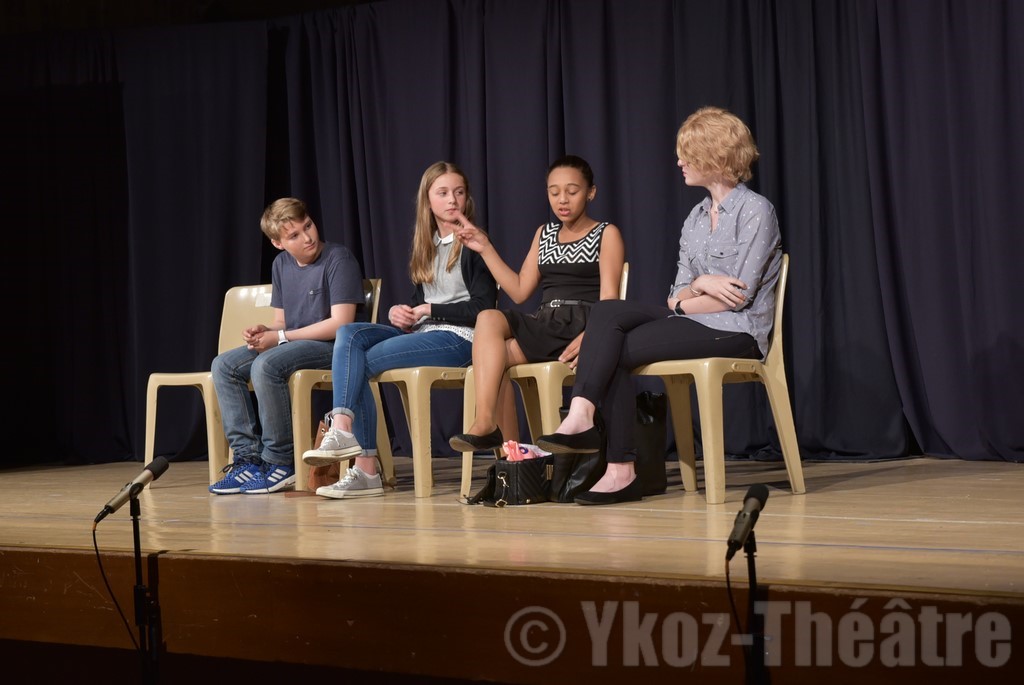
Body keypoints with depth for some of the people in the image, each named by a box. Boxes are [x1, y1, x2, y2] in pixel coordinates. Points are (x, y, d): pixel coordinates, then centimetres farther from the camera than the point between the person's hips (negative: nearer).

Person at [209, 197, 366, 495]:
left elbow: (341, 323, -18)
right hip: (290, 344, 8)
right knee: (223, 366, -6)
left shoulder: (338, 259, -12)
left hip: (331, 347, -8)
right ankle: (247, 457, -10)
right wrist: (263, 332, -8)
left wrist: (281, 337, -16)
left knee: (266, 366, -32)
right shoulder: (281, 264, 12)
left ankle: (280, 462, -21)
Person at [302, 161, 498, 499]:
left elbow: (482, 309, -10)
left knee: (361, 361, -21)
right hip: (422, 333, 7)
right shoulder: (425, 247, 21)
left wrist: (429, 310, -7)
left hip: (458, 338, -7)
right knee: (349, 334, -18)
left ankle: (366, 469, -23)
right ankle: (342, 427, -31)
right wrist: (400, 313, -1)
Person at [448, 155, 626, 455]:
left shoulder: (606, 234, 6)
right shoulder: (544, 234, 22)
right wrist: (485, 248, 9)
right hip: (544, 324, 5)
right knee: (489, 318, -27)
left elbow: (608, 298, -7)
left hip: (581, 325, -5)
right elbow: (519, 291, 16)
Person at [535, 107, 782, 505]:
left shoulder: (755, 210, -6)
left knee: (616, 352, -19)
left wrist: (682, 302, -2)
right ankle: (581, 418, -31)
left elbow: (740, 296, -14)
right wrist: (699, 284, -12)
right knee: (606, 313, -17)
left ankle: (621, 470, -18)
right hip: (695, 323, 7)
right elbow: (677, 296, 11)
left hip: (736, 332, -7)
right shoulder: (695, 219, 18)